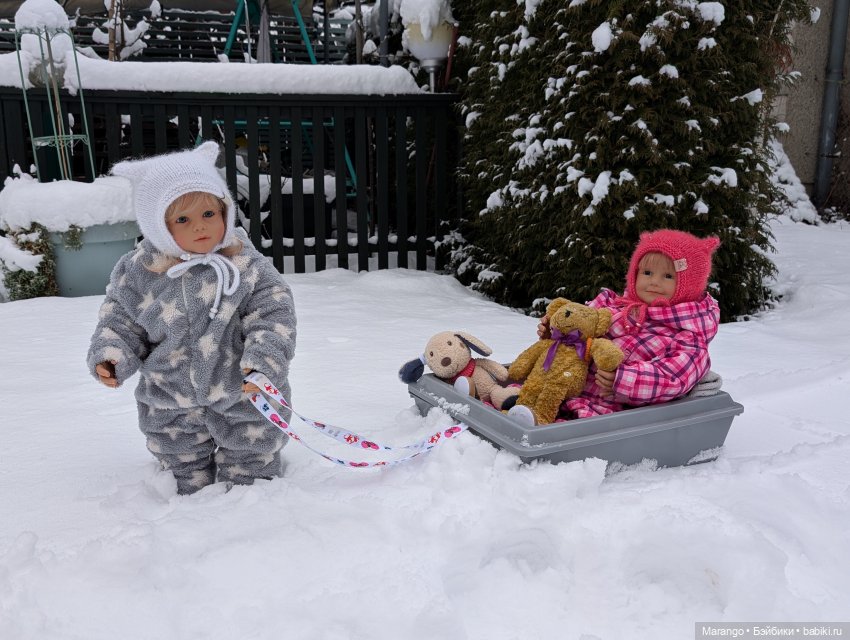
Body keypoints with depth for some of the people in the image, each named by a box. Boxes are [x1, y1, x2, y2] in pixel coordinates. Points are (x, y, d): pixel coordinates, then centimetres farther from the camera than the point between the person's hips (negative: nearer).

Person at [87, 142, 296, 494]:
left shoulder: (248, 267, -14)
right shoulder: (137, 273, -7)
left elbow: (274, 314, -14)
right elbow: (119, 322, 4)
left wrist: (263, 362, -28)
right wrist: (110, 357, -14)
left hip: (242, 400, -2)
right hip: (171, 409, 3)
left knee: (249, 473, 16)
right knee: (188, 480, 22)